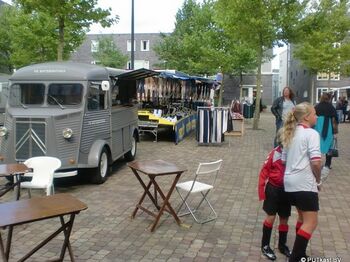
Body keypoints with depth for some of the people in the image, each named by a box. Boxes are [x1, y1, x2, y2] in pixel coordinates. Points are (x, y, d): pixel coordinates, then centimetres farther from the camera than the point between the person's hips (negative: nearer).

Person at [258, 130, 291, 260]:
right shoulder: (275, 153, -16)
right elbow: (264, 171, -10)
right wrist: (262, 190, -10)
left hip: (287, 190, 3)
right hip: (274, 189, -3)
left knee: (284, 219, 14)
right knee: (271, 217, 2)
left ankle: (282, 245, 32)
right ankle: (265, 245, 18)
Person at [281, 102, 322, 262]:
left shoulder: (290, 134, 16)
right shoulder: (311, 133, -9)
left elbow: (284, 159, 19)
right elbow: (315, 161, -18)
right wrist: (318, 180, -4)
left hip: (290, 182, 9)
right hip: (305, 183, -9)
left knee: (303, 219, 21)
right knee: (311, 223, -3)